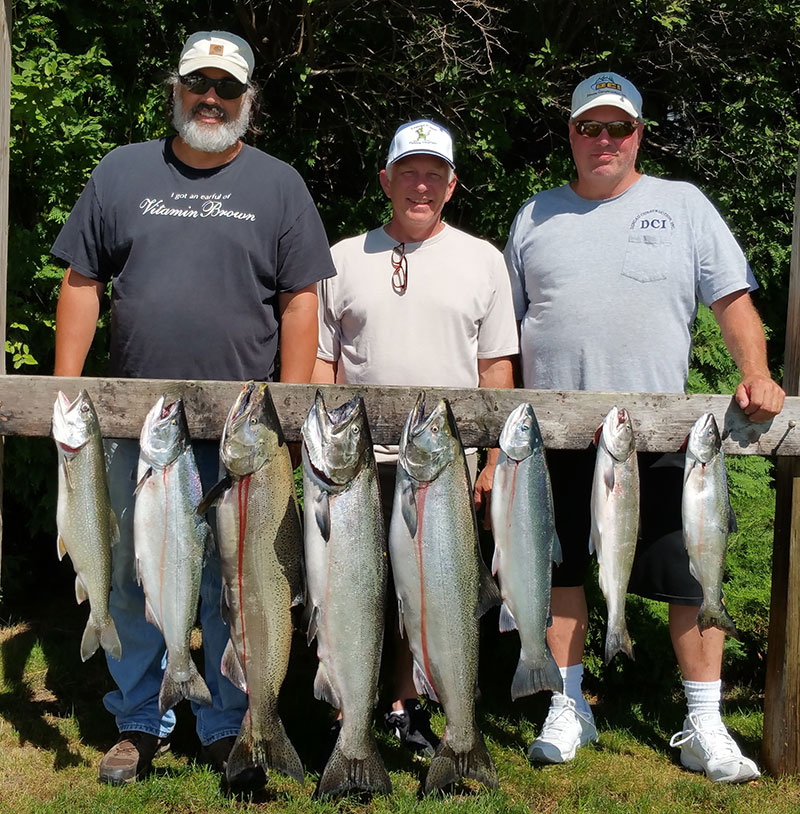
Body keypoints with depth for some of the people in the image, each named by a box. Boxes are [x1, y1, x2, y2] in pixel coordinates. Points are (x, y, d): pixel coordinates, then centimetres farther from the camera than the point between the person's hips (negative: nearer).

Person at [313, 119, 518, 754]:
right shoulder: (345, 259, 7)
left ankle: (407, 705, 28)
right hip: (359, 457, 0)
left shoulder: (483, 260, 7)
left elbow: (497, 367, 5)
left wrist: (495, 461, 0)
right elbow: (321, 361, 8)